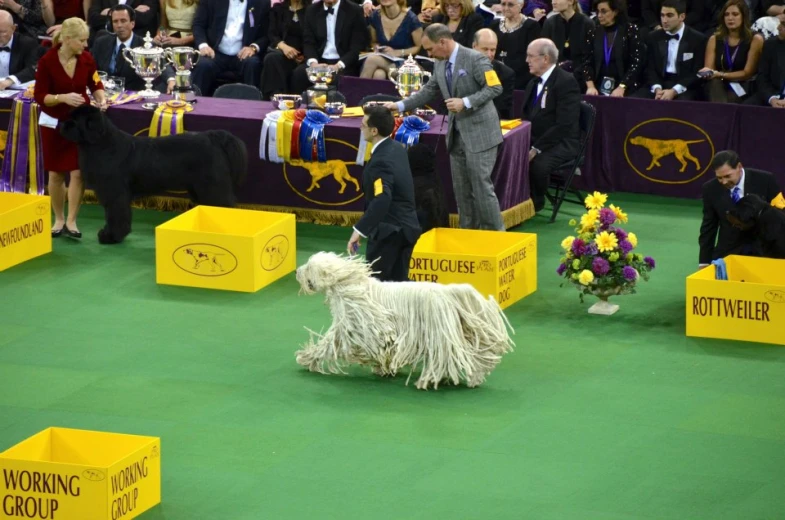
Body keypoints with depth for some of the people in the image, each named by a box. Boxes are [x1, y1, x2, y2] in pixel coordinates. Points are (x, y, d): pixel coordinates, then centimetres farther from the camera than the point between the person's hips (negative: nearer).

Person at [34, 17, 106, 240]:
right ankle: (59, 220, 23)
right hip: (54, 122, -2)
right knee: (56, 173, 8)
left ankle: (71, 221, 5)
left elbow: (95, 84, 5)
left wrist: (101, 97, -16)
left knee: (78, 172, -4)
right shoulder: (47, 61, -20)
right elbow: (39, 96, -16)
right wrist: (63, 97, -32)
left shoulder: (87, 58, -9)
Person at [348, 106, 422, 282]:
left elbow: (382, 200, -37)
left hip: (388, 231, -9)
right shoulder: (397, 148, 5)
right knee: (399, 283, 13)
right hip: (406, 226, 9)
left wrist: (360, 230, -39)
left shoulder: (381, 161, -23)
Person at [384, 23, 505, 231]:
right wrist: (399, 105, 7)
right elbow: (428, 92, 15)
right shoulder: (440, 65, 9)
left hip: (479, 131, -8)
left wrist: (465, 102, -23)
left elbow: (495, 87, -17)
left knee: (481, 184, -8)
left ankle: (496, 233, 1)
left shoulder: (476, 59, -15)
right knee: (461, 187, 11)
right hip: (456, 133, 8)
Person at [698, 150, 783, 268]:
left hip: (762, 250, -2)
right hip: (728, 252, 2)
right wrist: (704, 262, 2)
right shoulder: (711, 189, -4)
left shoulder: (764, 180, -9)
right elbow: (708, 227, 4)